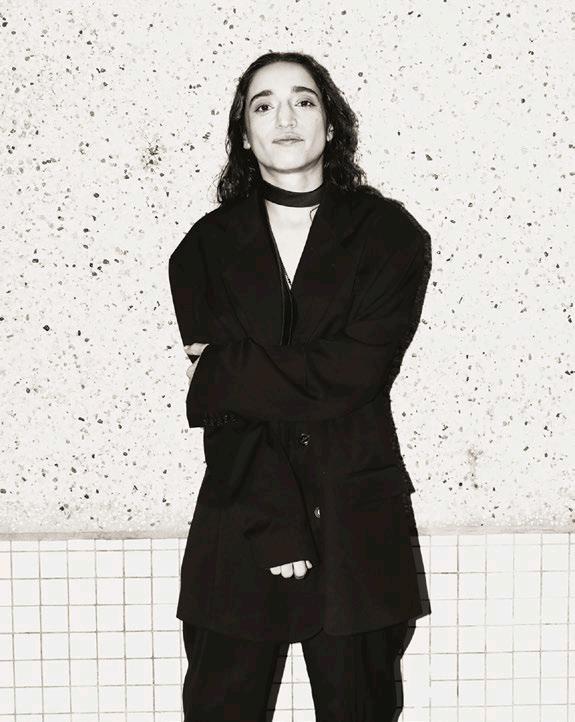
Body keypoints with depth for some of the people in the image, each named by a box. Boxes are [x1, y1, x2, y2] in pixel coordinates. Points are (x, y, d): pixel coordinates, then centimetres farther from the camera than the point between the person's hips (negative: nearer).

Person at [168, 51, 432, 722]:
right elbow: (223, 412, -5)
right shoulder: (207, 246, 4)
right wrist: (278, 530, -15)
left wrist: (220, 372, -6)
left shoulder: (390, 234, 1)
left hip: (359, 528, -1)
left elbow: (348, 375, -13)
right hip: (237, 524, 1)